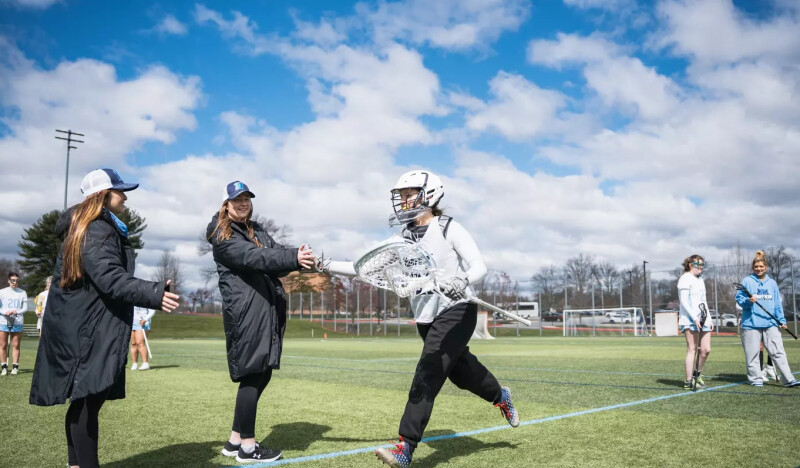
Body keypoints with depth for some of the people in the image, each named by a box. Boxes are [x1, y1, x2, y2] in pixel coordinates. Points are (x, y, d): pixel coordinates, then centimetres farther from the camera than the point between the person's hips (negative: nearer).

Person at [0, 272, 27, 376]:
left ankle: (15, 366, 7)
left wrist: (17, 312, -15)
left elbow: (25, 307, 5)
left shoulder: (22, 292, 6)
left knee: (16, 345, 1)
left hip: (17, 322, 0)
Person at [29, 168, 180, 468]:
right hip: (86, 330, -11)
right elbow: (111, 280, -28)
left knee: (84, 401, 14)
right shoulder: (97, 231, -16)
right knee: (89, 400, -9)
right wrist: (154, 294, -36)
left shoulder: (84, 227, 19)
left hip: (85, 326, 11)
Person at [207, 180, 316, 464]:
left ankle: (235, 440, 23)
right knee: (252, 375, -5)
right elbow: (255, 257, -21)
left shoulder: (257, 230, 20)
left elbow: (276, 254, 4)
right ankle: (247, 447, 8)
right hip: (245, 312, -8)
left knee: (262, 374, 10)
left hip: (268, 310, 8)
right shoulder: (222, 237, -4)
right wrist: (293, 259, -34)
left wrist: (299, 258, -18)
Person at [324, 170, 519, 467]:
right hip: (426, 317, 7)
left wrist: (462, 281, -40)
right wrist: (326, 265, -8)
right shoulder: (405, 238, 7)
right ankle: (500, 397, 48)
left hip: (456, 311, -6)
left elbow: (479, 266, -17)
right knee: (460, 371, 18)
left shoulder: (448, 228, -10)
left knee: (427, 375, -16)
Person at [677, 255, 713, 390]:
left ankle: (698, 374, 21)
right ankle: (688, 381, -2)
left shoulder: (700, 280, 22)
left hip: (703, 320, 8)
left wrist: (709, 319, 17)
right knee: (692, 350, -7)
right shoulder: (685, 278, -5)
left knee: (706, 350, 3)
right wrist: (694, 318, -19)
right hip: (690, 320, -8)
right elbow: (683, 301, -12)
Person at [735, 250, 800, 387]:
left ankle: (788, 379, 0)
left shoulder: (772, 283, 15)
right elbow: (739, 299, 0)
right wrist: (748, 301, -20)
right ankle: (756, 379, 9)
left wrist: (781, 320, 11)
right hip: (751, 324, -3)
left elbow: (777, 304, 17)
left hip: (770, 323, 3)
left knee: (778, 352, -2)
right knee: (753, 353, 0)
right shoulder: (747, 281, 3)